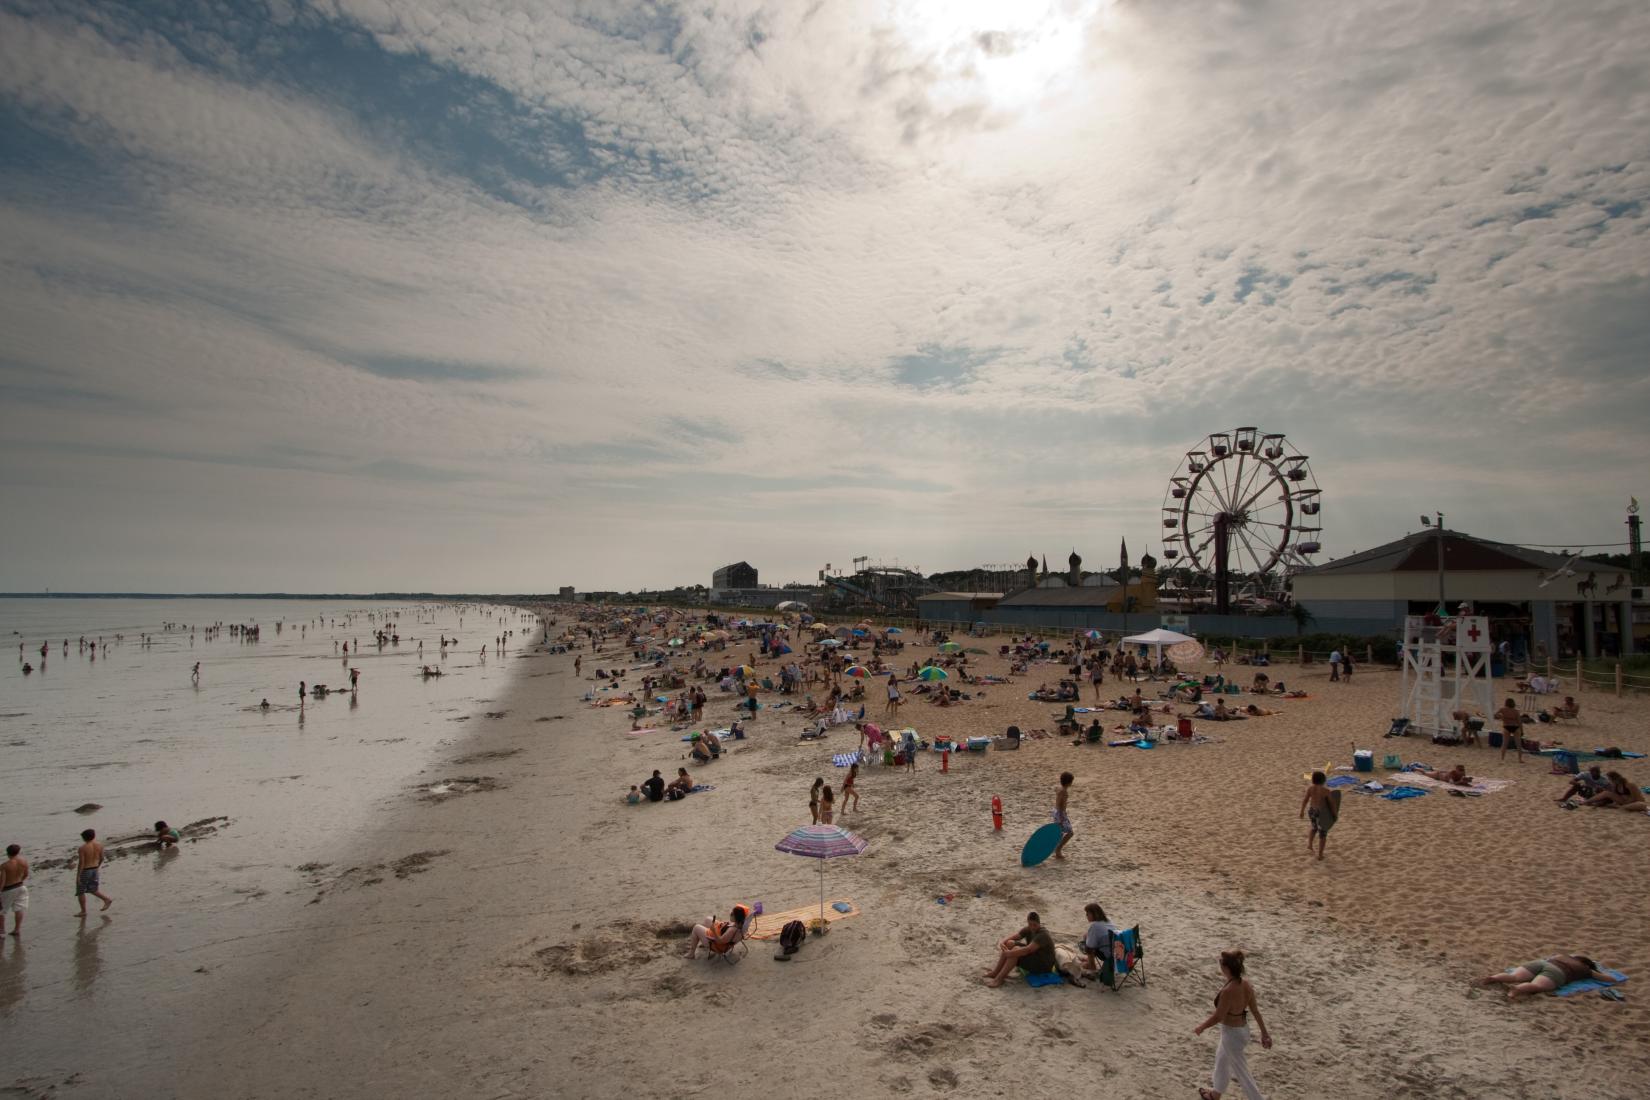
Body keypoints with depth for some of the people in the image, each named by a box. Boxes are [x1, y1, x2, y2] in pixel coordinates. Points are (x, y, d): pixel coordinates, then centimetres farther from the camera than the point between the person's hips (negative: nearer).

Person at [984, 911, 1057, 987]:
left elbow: (1028, 950, -37)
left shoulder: (1043, 935, -27)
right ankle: (995, 972, -5)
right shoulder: (1028, 930, -1)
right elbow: (1014, 937, -1)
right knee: (1010, 943, -6)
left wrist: (1009, 953, -36)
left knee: (1016, 950, -28)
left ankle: (999, 978, -23)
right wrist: (1002, 942, -22)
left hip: (1043, 965, -9)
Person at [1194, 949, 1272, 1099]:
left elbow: (1218, 1017, -23)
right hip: (1243, 1029, 9)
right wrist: (1264, 1032, 12)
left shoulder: (1228, 991, -33)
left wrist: (1201, 1027, -6)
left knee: (1242, 1073, 11)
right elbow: (1255, 1010, 0)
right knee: (1221, 1057, 30)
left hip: (1231, 1033, -9)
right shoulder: (1246, 983, -9)